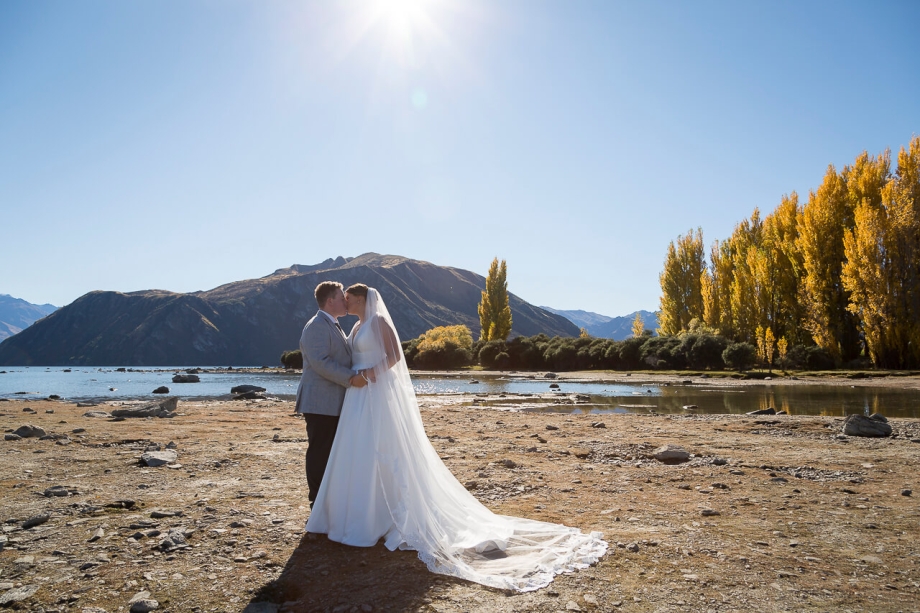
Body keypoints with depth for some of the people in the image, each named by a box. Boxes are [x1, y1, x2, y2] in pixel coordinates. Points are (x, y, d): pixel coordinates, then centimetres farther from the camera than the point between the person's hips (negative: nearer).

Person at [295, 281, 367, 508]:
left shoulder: (333, 326, 20)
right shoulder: (317, 326, -13)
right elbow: (320, 362, -24)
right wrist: (351, 378, -25)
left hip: (334, 403, 10)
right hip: (320, 403, -10)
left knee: (331, 452, 13)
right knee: (319, 452, -3)